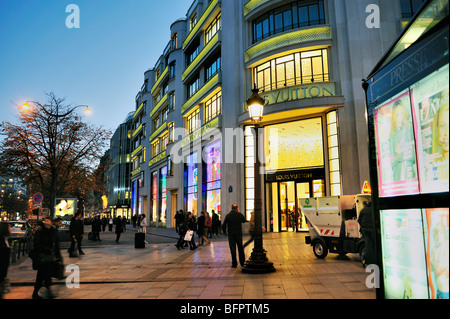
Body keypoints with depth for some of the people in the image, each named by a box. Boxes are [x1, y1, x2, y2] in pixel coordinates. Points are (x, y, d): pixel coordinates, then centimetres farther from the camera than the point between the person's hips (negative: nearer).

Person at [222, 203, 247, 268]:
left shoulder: (228, 215, -5)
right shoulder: (239, 214, -4)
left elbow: (223, 225, -7)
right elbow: (244, 221, 16)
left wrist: (224, 231, 11)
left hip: (231, 234, -1)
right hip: (239, 234, 1)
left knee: (233, 249, 4)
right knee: (240, 248, 14)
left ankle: (234, 264, 5)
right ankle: (242, 262, 20)